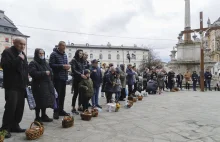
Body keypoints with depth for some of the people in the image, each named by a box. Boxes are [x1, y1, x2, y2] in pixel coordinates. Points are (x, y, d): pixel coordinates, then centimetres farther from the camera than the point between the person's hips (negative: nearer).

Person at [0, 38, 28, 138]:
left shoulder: (23, 54, 18)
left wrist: (26, 82, 17)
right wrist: (18, 59, -22)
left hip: (21, 85, 7)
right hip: (11, 85, -7)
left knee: (20, 107, 8)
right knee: (11, 107, -9)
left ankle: (14, 126, 19)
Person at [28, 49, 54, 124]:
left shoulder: (45, 63, 20)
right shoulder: (33, 63, -5)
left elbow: (50, 71, 28)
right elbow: (33, 73, -20)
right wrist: (44, 73, -20)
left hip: (47, 85, 8)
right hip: (38, 85, -7)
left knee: (45, 101, 12)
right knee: (39, 102, -5)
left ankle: (44, 116, 25)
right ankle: (37, 118, 7)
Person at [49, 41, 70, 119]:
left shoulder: (65, 55, 16)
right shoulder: (54, 54, -6)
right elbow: (51, 65, -15)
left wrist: (68, 66, 1)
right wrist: (62, 66, -20)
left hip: (64, 77, 7)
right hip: (57, 78, -7)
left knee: (62, 95, 10)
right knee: (57, 95, -3)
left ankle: (61, 110, 20)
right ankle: (56, 112, 7)